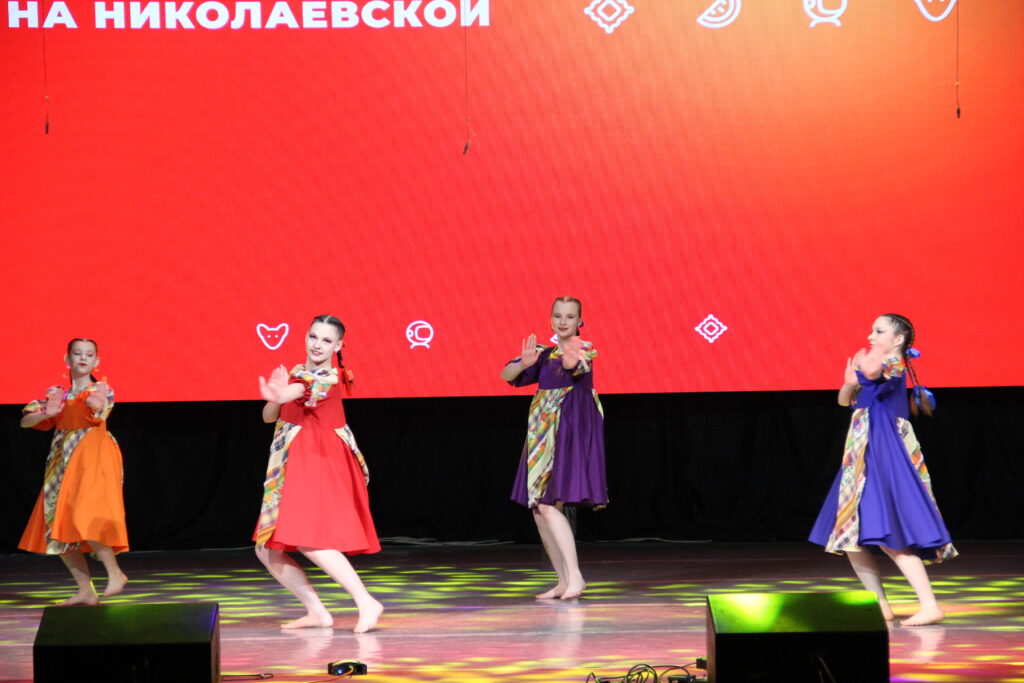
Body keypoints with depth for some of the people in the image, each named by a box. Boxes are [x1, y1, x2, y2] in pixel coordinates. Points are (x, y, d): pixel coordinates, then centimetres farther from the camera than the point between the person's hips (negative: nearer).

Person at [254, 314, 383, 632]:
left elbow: (301, 390, -30)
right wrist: (275, 400, -17)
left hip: (318, 464, -8)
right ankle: (317, 612, 11)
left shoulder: (330, 377, -7)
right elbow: (268, 415, 7)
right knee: (267, 550, 6)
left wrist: (281, 395, -52)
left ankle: (366, 603, -21)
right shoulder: (297, 373, 16)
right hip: (291, 469, 8)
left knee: (307, 540, -24)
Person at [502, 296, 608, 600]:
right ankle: (563, 581, 14)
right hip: (543, 436, 8)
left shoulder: (583, 348, -6)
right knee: (538, 510, 6)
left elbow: (572, 364, -31)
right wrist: (524, 364, -16)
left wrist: (572, 359, -56)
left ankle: (574, 575, -18)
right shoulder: (545, 354, 14)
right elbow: (507, 375, 6)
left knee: (548, 504, -19)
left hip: (571, 435, -8)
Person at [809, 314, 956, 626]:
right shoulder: (880, 368, 19)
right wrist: (850, 381, 4)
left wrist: (864, 366, -18)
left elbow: (871, 371, -34)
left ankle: (930, 606, -20)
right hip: (865, 457, 10)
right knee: (852, 535, 10)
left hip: (885, 456, -10)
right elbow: (844, 399, 20)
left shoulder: (893, 363, -9)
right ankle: (880, 606, 14)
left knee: (887, 536, -18)